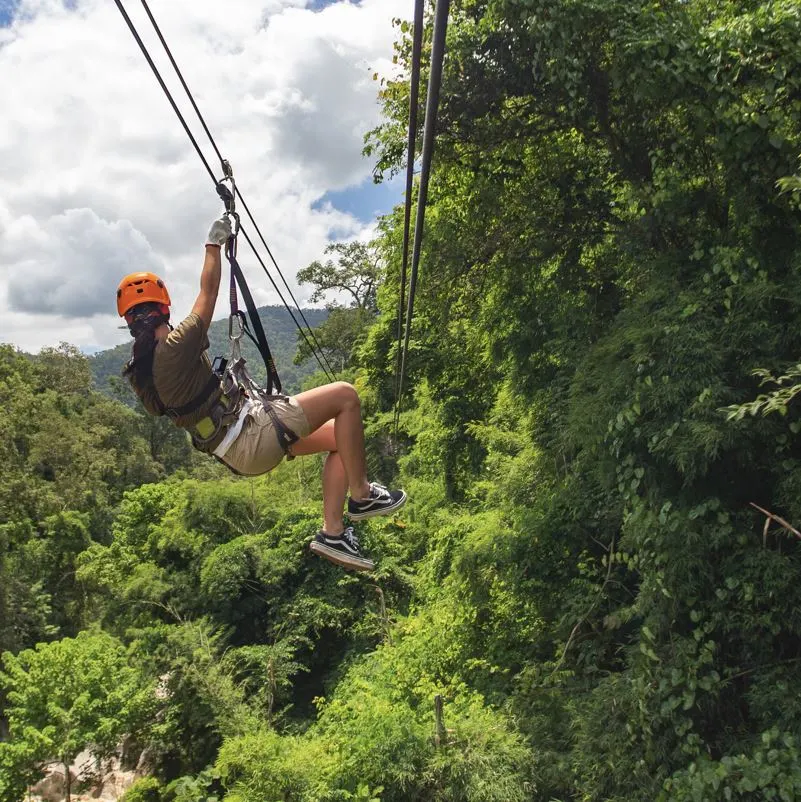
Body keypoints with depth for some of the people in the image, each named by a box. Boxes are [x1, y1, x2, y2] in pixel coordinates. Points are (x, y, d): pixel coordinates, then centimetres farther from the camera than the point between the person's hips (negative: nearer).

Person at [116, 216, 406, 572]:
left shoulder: (138, 372, 8)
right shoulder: (173, 349, -18)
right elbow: (208, 292, -7)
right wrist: (214, 245, 7)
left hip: (236, 450, 10)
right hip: (251, 434, -10)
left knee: (337, 437, 14)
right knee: (345, 396, -9)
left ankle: (332, 532, 10)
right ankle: (362, 495, -1)